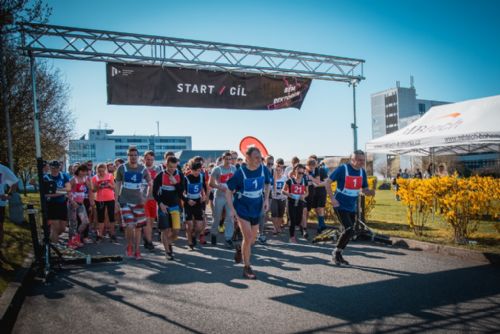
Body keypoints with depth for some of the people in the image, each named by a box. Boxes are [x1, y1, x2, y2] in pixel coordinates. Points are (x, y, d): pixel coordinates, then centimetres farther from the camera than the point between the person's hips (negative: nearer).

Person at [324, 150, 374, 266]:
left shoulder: (362, 172, 4)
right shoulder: (342, 169, -14)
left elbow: (364, 189, 11)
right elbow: (327, 182, -10)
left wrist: (371, 192, -12)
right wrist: (332, 198, -18)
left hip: (352, 207, 7)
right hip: (340, 205, -7)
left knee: (349, 232, 10)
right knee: (349, 230, -16)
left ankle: (338, 255, 27)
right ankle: (336, 252, 5)